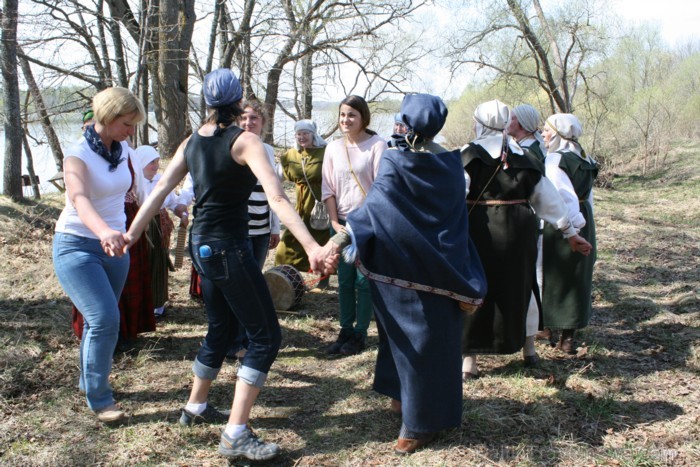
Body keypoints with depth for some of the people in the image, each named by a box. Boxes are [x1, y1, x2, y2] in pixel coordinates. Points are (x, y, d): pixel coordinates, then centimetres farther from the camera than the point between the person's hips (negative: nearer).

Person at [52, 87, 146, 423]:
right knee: (105, 319, -17)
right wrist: (104, 230, -56)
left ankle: (89, 382, 35)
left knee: (100, 320, 14)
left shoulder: (123, 150, 0)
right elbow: (79, 199, -39)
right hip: (77, 247, -6)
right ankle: (99, 399, -2)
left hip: (114, 246, 6)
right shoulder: (78, 155, -19)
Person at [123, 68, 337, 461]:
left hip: (202, 244, 8)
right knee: (265, 336, -1)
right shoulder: (244, 141, -15)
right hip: (229, 247, -8)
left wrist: (131, 234, 11)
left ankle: (196, 407, 38)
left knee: (222, 329, 24)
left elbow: (161, 190, 5)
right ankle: (236, 435, -4)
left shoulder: (192, 142, 6)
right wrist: (313, 248, -32)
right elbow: (277, 198, -26)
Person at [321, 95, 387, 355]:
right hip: (341, 223, 4)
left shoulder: (376, 145, -6)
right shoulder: (333, 148, 7)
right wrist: (334, 222, -1)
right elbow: (328, 189, 8)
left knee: (364, 280, -1)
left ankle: (360, 334, 10)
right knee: (344, 280, 7)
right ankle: (345, 331, 17)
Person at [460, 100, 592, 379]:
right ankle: (528, 346, 33)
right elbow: (548, 198, 11)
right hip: (519, 229, 4)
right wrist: (570, 232, 18)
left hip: (480, 230, -4)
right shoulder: (525, 158, 8)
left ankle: (469, 361, 7)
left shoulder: (470, 155, -6)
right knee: (519, 287, 20)